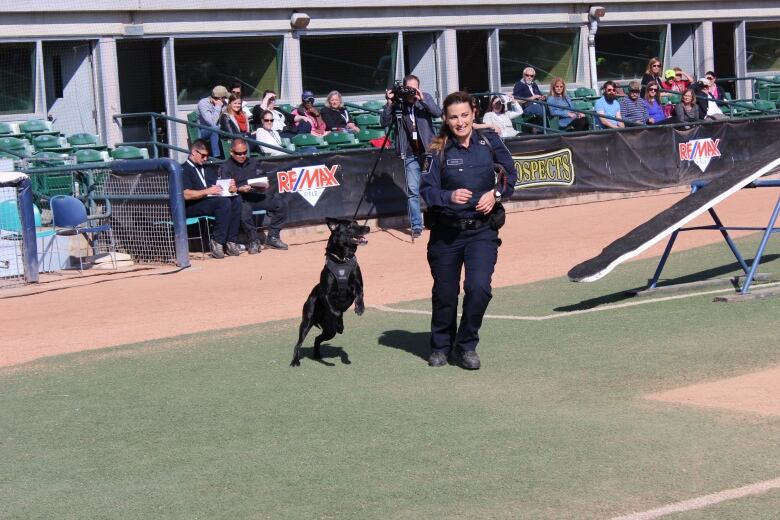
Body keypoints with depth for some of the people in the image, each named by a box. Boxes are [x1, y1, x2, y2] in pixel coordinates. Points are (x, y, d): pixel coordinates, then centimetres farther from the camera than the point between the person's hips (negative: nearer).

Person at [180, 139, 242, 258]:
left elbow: (219, 187, 23)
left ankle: (230, 241, -27)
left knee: (236, 200, -23)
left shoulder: (208, 170, 29)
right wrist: (207, 191, -22)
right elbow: (186, 195, -12)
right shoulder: (184, 170, 3)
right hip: (192, 207, -7)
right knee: (224, 202, -33)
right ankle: (217, 243, -31)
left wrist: (231, 188, 0)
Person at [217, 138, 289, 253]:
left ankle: (272, 237, -12)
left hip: (257, 196, 5)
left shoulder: (253, 162, 22)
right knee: (244, 208, -41)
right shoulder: (226, 167, 6)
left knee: (281, 202, -18)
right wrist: (240, 189, -24)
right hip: (241, 199, -5)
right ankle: (253, 241, -27)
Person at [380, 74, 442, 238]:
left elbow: (438, 113, -11)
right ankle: (416, 226, 0)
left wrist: (423, 100, -21)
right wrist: (389, 103, -17)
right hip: (411, 154, 0)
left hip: (428, 151, 0)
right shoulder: (398, 103, 0)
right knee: (412, 191, -4)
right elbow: (384, 122, -6)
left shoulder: (426, 98, 3)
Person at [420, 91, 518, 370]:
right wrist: (450, 196, -29)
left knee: (479, 287, -18)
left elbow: (511, 172, 11)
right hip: (446, 232, 0)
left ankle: (468, 346, 4)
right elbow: (427, 190, -10)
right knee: (444, 294, 10)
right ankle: (440, 346, 35)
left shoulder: (489, 142, -2)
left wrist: (496, 193, -6)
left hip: (482, 230, 0)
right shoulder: (438, 150, -6)